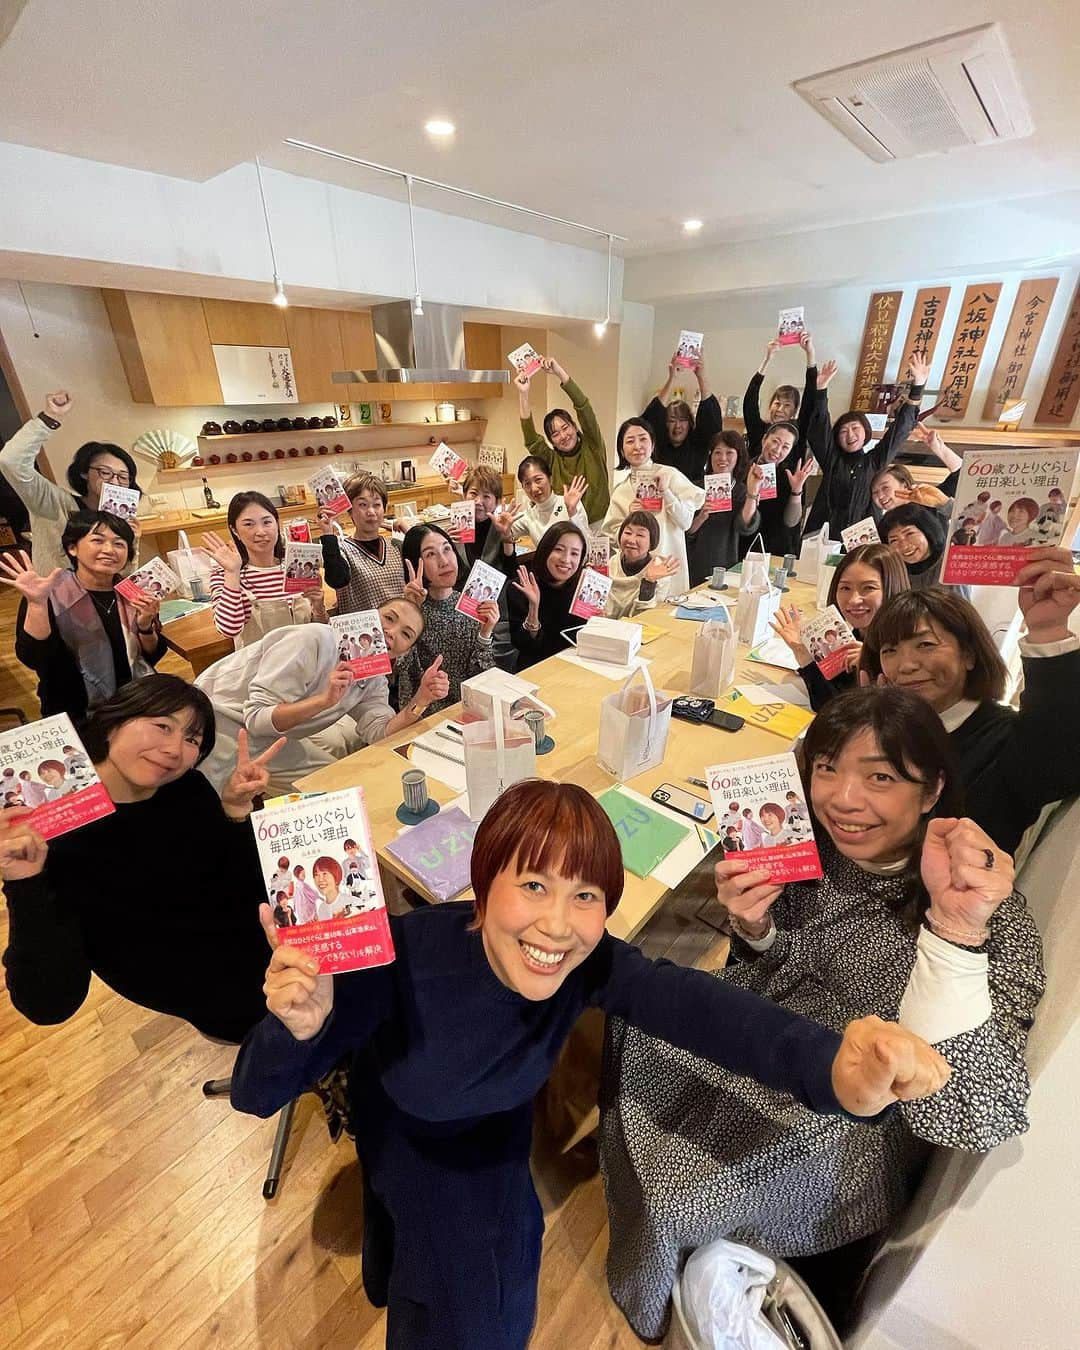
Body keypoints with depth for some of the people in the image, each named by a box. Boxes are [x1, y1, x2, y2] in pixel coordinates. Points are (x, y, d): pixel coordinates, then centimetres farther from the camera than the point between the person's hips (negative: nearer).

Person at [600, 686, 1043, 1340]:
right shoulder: (817, 846, -13)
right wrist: (753, 926, -22)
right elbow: (771, 980, 1)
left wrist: (956, 928, -44)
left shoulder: (995, 915, -26)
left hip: (853, 1133, -4)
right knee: (634, 1023, 5)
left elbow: (963, 1120, -31)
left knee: (678, 1195, -6)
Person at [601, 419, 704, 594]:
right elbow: (613, 534, 6)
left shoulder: (670, 475, -4)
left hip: (667, 561, -2)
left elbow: (685, 522, -8)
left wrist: (665, 491, -16)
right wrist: (630, 517, -11)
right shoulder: (620, 486, 6)